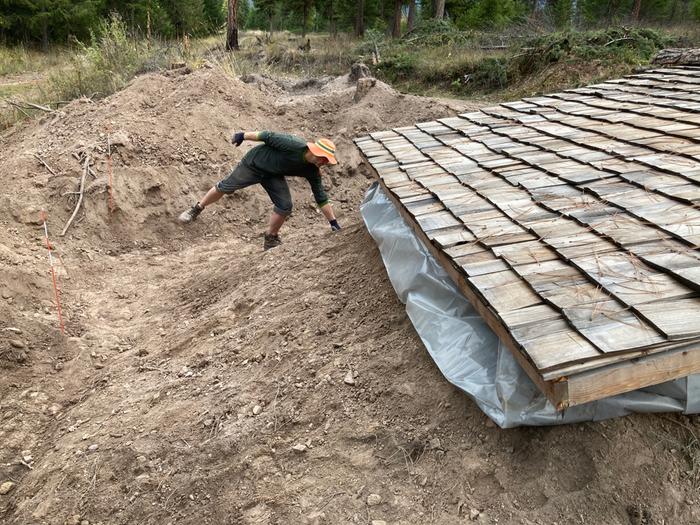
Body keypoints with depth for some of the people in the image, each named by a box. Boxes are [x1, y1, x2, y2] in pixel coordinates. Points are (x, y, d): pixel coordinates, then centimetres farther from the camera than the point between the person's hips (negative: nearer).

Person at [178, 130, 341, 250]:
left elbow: (321, 199, -10)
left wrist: (334, 223, -12)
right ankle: (196, 210, 28)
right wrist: (243, 135, -18)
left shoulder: (312, 171, -15)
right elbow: (268, 136, -24)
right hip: (254, 164, -4)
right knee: (225, 187, 4)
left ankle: (271, 239, 12)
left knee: (285, 206, -10)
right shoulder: (295, 145, -33)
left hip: (273, 176, 5)